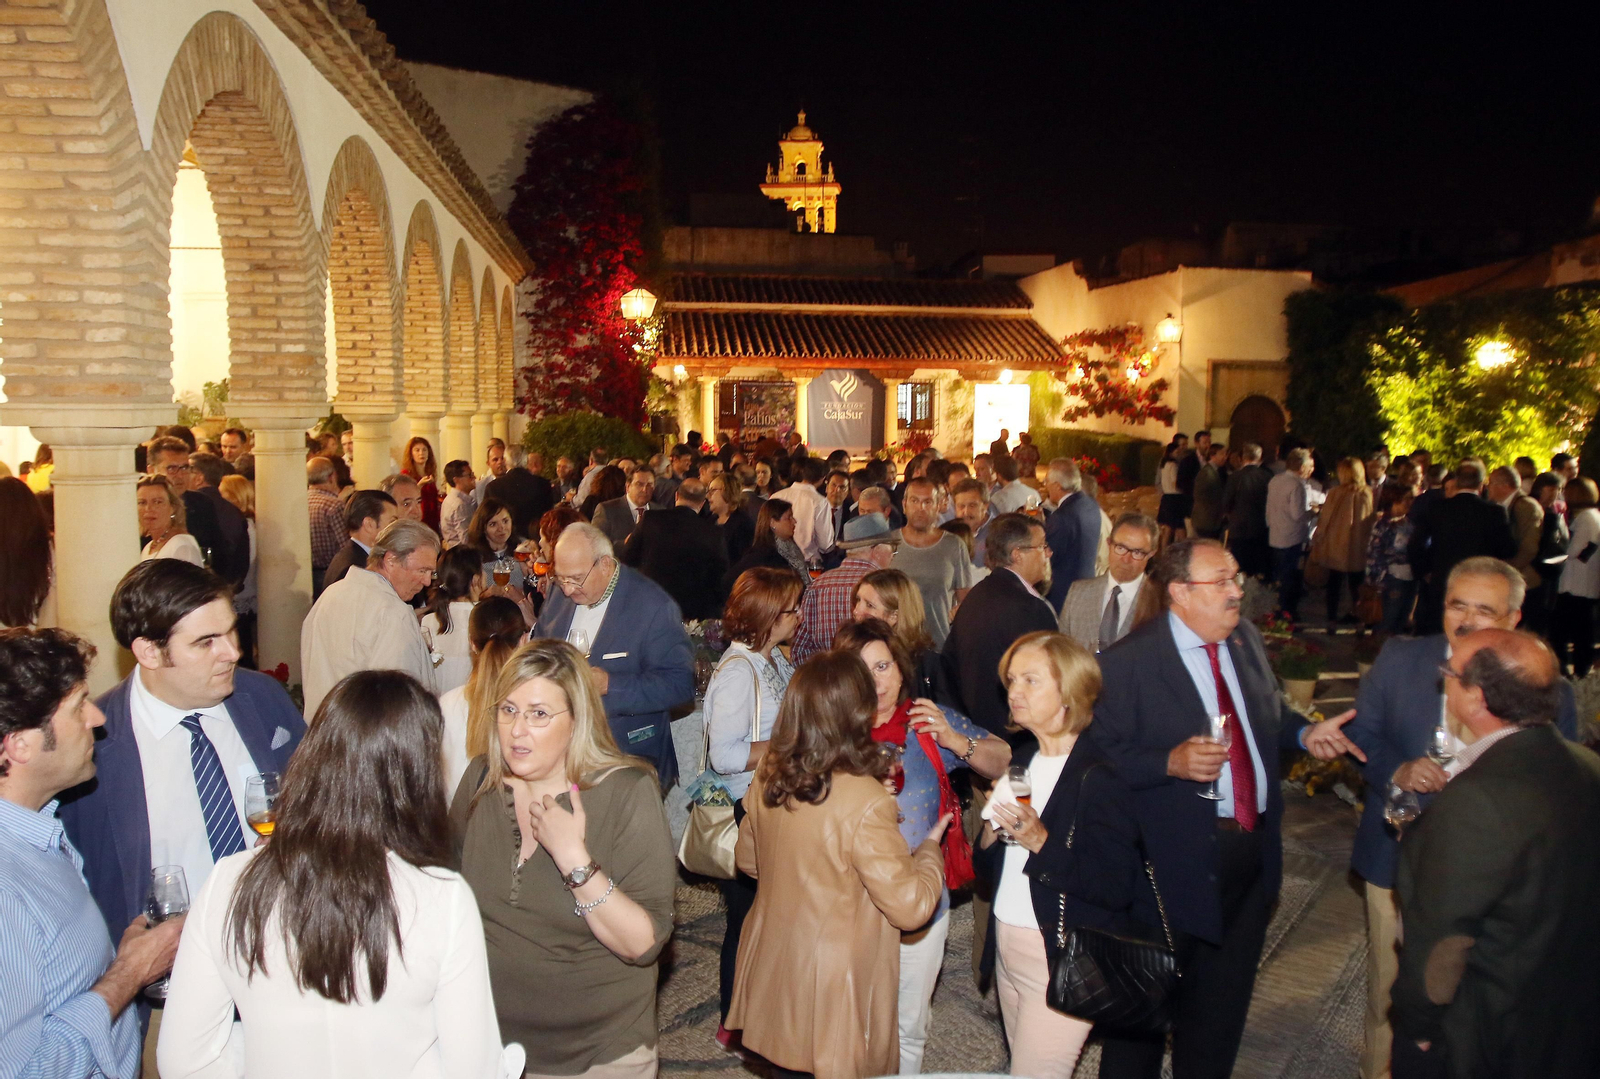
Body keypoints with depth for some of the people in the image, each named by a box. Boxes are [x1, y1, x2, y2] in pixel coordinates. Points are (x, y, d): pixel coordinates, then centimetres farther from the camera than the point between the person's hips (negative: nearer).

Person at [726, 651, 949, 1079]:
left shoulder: (768, 776, -7)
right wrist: (930, 848, -2)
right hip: (831, 995, -6)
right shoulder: (864, 802, -27)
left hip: (769, 976, 6)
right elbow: (911, 907, -20)